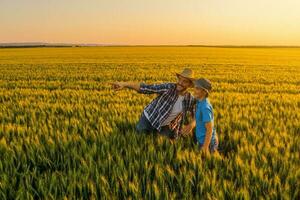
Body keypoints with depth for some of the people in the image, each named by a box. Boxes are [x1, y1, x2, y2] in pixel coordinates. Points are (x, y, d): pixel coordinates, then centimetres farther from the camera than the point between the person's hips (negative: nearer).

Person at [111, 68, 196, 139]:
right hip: (149, 118, -3)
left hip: (165, 126, 3)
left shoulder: (189, 99, -12)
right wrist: (124, 84, -38)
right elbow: (147, 88, -29)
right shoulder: (168, 87, -24)